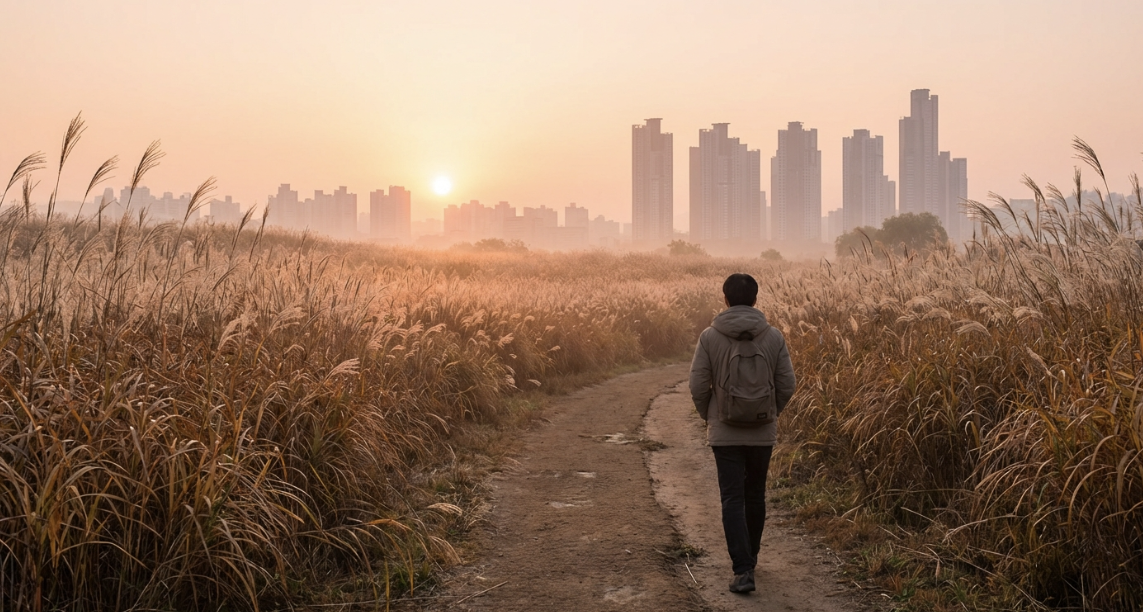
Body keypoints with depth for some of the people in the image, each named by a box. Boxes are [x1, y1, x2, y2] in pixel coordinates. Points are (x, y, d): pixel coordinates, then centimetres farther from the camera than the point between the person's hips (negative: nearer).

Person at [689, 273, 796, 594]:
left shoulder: (710, 336, -9)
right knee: (755, 496, 18)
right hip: (763, 433, 2)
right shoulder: (774, 337, -4)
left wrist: (708, 416, 11)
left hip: (725, 433, -2)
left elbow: (698, 386, -8)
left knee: (733, 500, 0)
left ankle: (743, 570, -9)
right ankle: (750, 558, 33)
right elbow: (787, 385, -1)